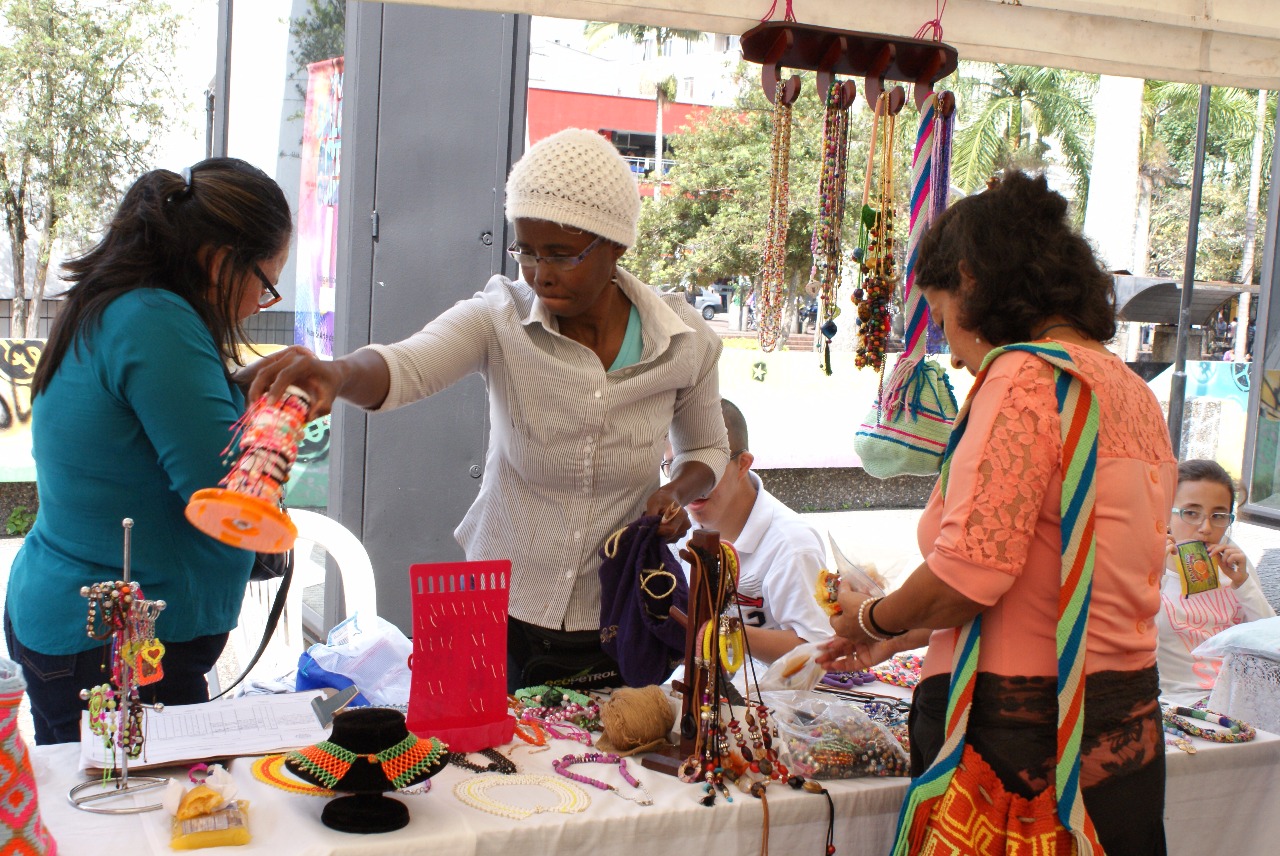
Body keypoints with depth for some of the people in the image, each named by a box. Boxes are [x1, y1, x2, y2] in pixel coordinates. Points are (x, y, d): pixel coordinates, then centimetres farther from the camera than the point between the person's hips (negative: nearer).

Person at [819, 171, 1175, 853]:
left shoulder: (1026, 377, -16)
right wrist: (901, 639, 23)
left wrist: (872, 618, -1)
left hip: (1018, 730, -9)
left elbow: (969, 572, -22)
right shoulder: (1134, 392, 12)